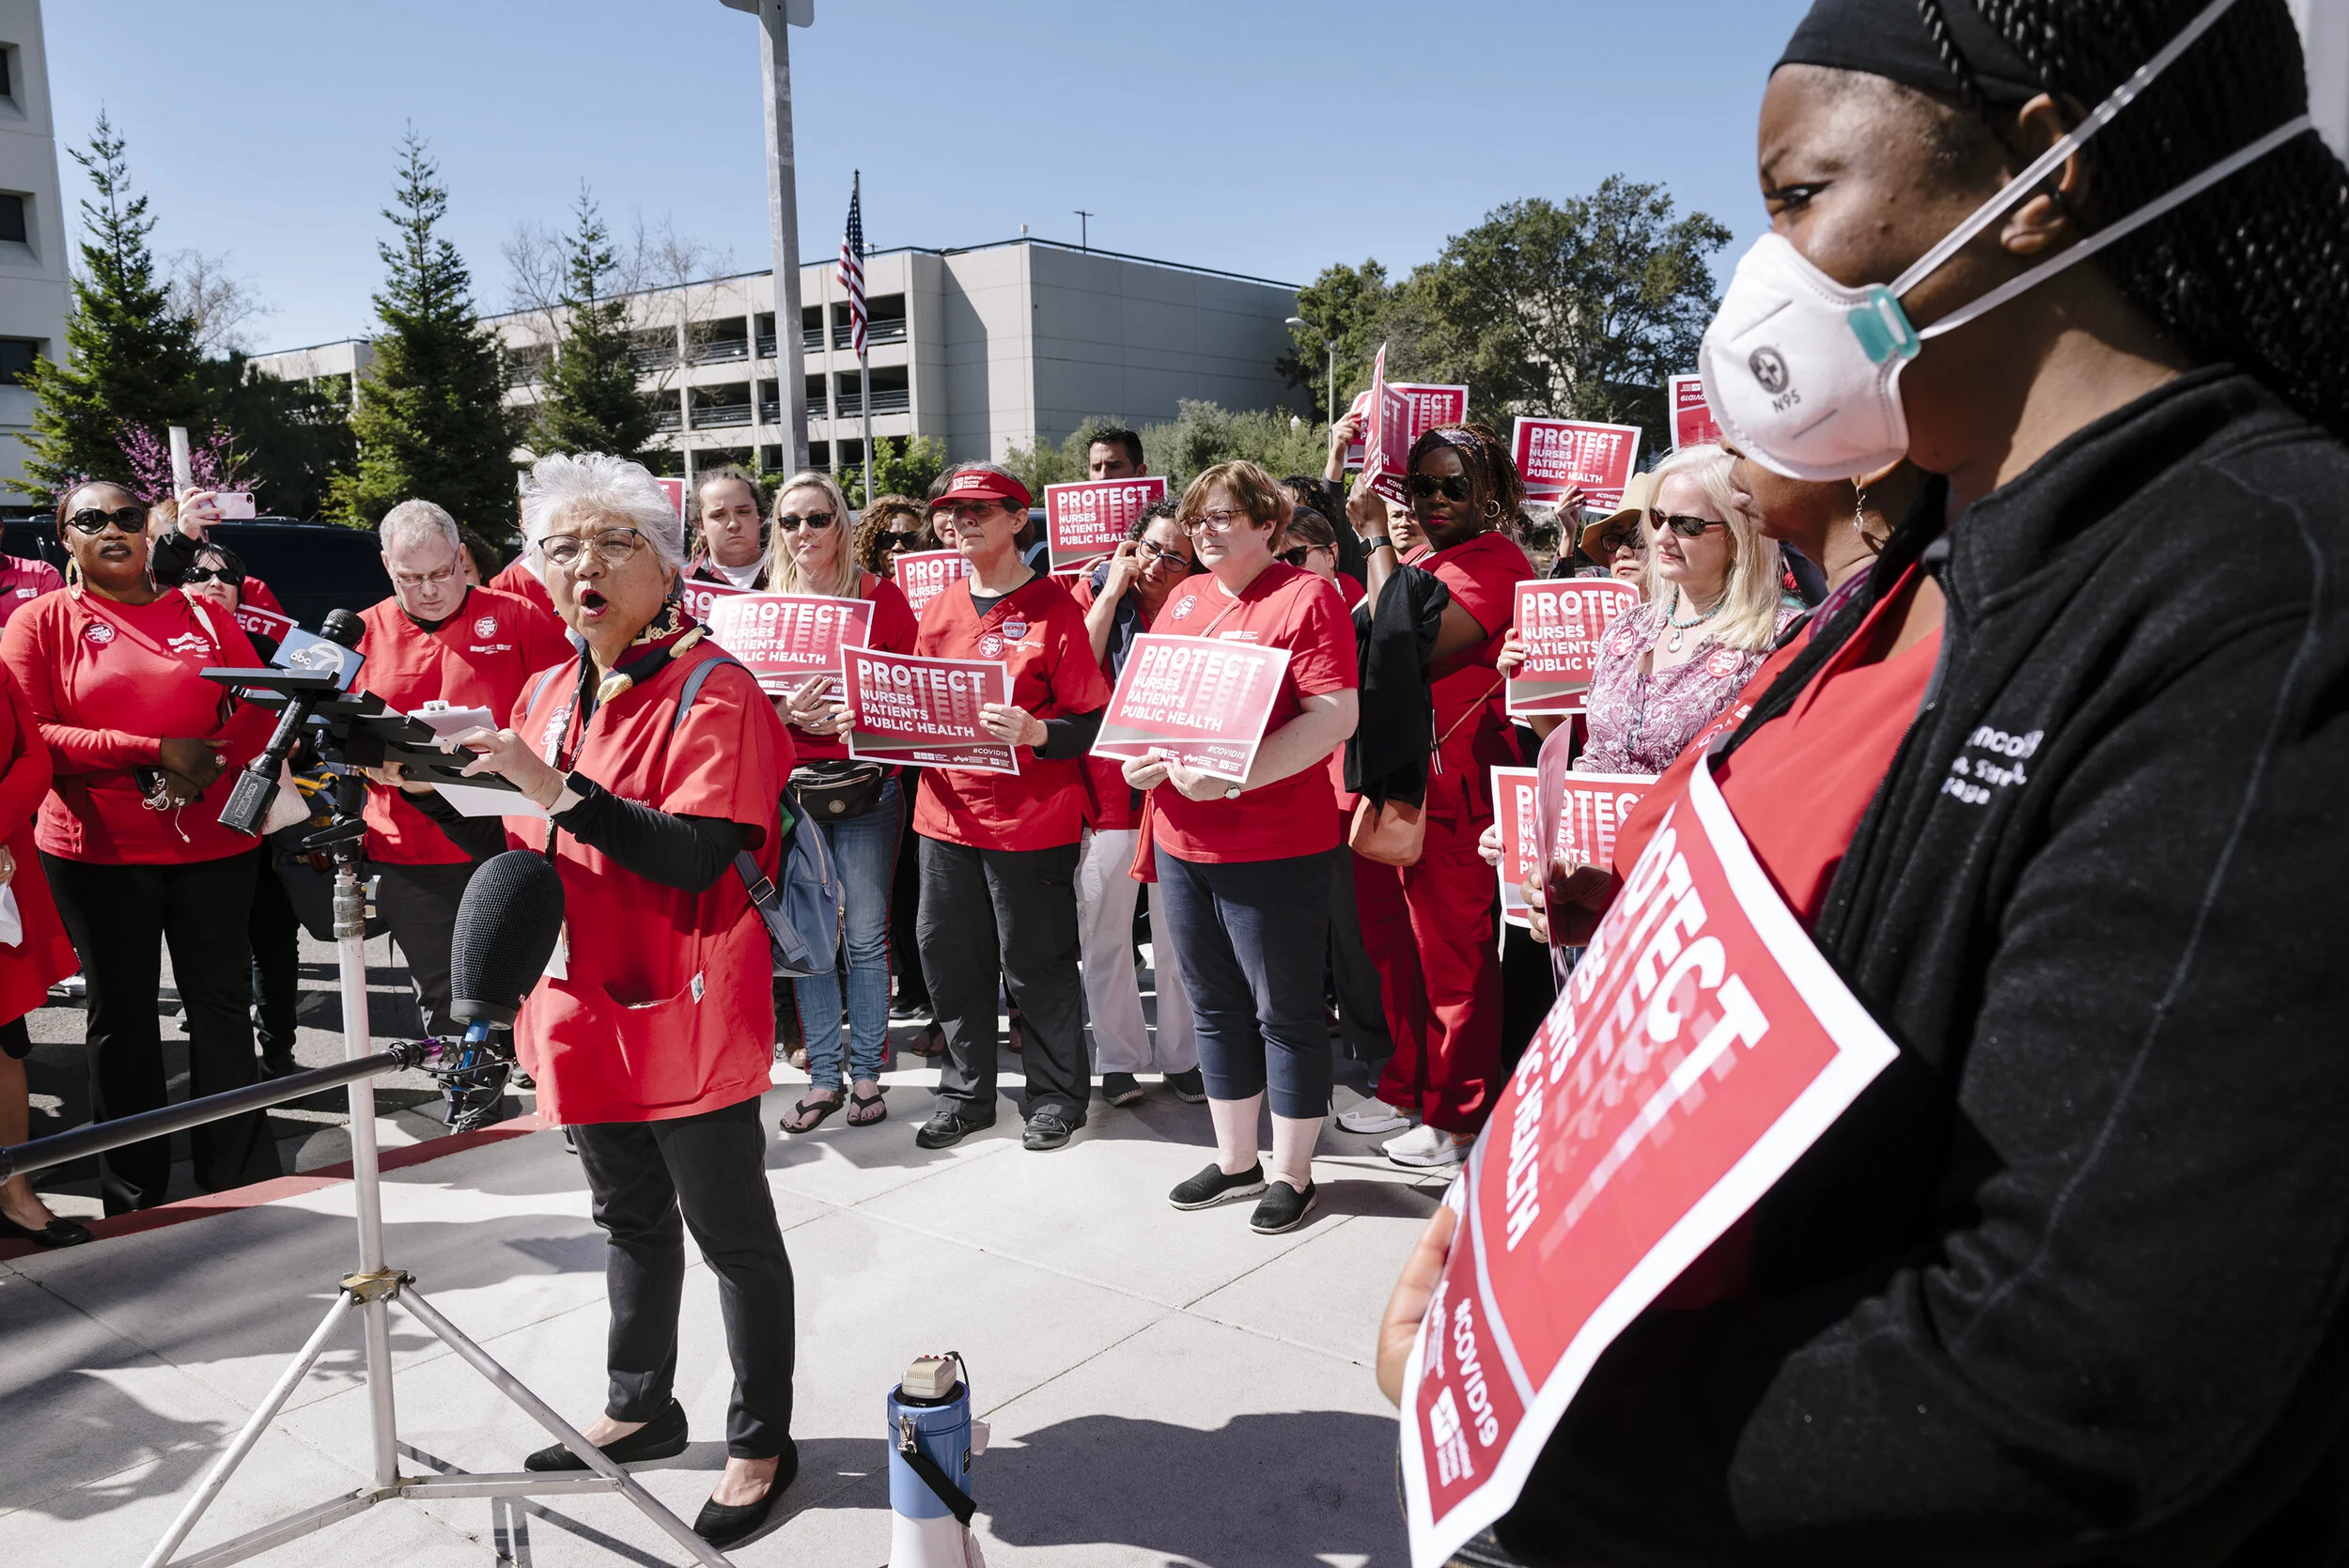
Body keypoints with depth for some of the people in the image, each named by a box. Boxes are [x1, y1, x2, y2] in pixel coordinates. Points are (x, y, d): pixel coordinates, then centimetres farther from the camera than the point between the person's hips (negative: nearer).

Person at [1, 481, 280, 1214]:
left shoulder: (201, 614, 8)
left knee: (220, 1005, 6)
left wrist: (214, 759, -13)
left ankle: (245, 1185, 17)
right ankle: (134, 1197, 21)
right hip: (98, 852, -1)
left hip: (213, 842, 1)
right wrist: (150, 751, -17)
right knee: (121, 1015, 10)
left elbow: (262, 705, 6)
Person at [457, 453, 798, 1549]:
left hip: (686, 1016, -8)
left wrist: (559, 789, -31)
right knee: (631, 1221, 22)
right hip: (586, 1007, 8)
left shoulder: (713, 692, -14)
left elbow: (701, 855, -25)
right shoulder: (548, 695, 10)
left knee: (730, 1232, 5)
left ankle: (761, 1442, 21)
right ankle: (640, 1410, 39)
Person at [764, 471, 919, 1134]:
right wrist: (786, 712, -13)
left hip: (865, 784, -2)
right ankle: (823, 1076, 17)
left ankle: (866, 1074, 16)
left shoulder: (880, 596, 0)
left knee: (867, 935, 4)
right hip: (790, 787, 3)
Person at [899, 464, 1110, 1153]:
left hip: (1031, 818, -6)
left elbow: (1093, 720, -10)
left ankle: (1058, 1095, 21)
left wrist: (1034, 733, -28)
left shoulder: (1053, 607, -7)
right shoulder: (940, 608, 12)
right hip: (948, 809, 6)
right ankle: (966, 1091, 27)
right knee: (948, 956, 11)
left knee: (1036, 963, 4)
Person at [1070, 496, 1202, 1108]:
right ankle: (1119, 1058, 20)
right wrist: (1115, 586, -13)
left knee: (1179, 935, 7)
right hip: (1105, 786, 0)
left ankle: (1182, 1056, 20)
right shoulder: (1097, 590, 1)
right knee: (1103, 933, 7)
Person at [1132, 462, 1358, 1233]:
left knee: (1285, 1012, 4)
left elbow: (1335, 716, -17)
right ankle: (1236, 1161, 32)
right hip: (1182, 842, 7)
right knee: (1217, 1006, 17)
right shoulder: (1183, 598, 13)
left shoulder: (1305, 597, -9)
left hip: (1275, 847, -7)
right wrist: (1139, 754, -3)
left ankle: (1292, 1174, 19)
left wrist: (1233, 777, -26)